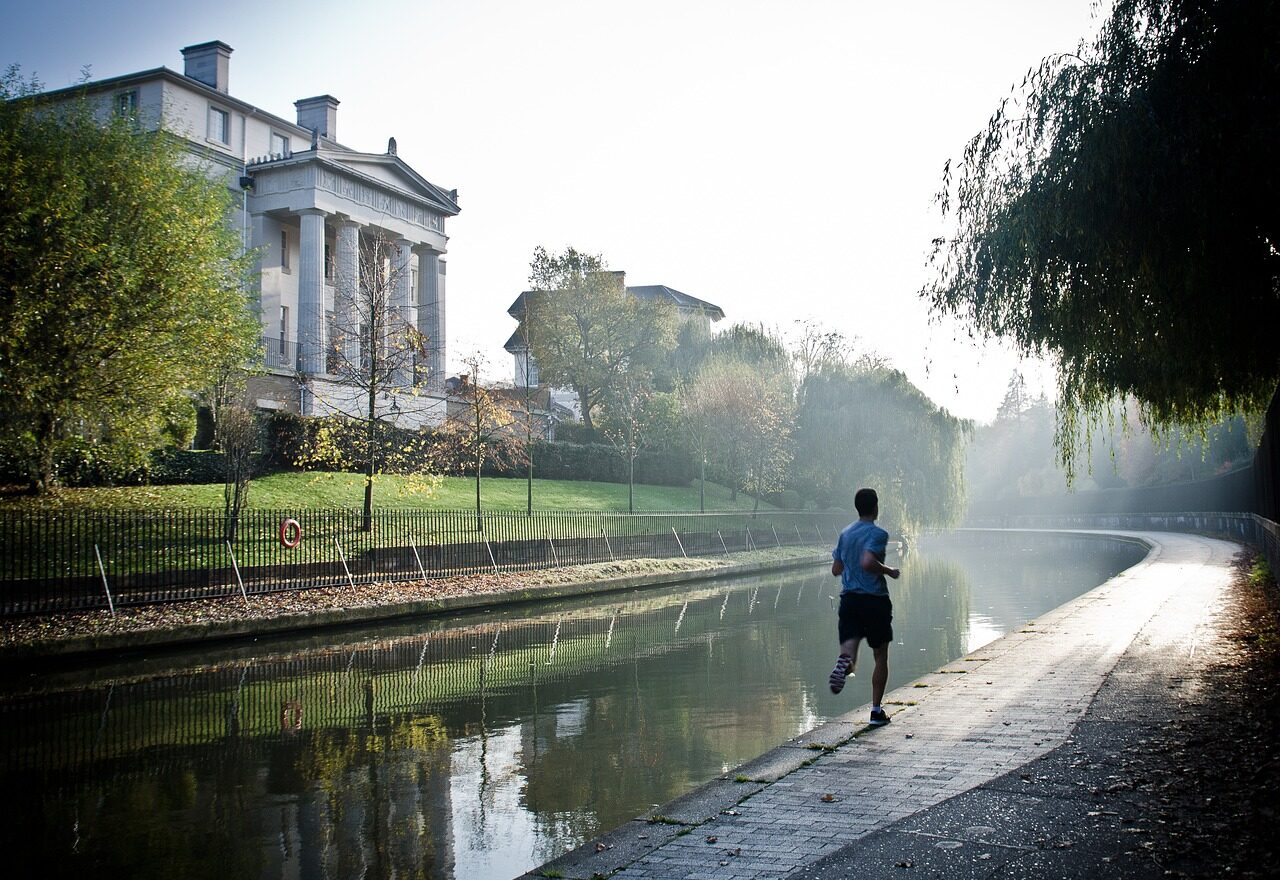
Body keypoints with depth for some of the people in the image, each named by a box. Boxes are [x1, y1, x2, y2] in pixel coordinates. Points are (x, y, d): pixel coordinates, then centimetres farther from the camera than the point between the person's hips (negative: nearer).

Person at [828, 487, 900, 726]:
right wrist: (889, 571, -10)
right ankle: (876, 710, 12)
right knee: (881, 656, 11)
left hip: (848, 599, 4)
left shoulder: (845, 533, 10)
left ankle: (845, 662, -38)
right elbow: (867, 562, -25)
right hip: (875, 599, -4)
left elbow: (836, 569, 13)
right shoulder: (878, 533, -10)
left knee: (849, 650, -1)